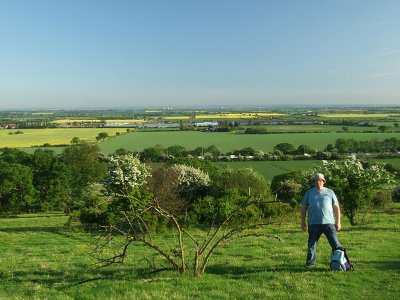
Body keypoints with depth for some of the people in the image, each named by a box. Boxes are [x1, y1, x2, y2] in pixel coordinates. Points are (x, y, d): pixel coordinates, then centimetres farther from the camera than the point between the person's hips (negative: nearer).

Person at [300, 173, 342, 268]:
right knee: (312, 244, 8)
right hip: (313, 224, 1)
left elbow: (336, 207, 10)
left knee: (335, 243, -5)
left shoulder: (329, 192, 9)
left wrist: (338, 222, 4)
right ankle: (310, 263, 20)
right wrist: (303, 221, 6)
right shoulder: (309, 193, 10)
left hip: (328, 223, -1)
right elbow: (304, 208, 11)